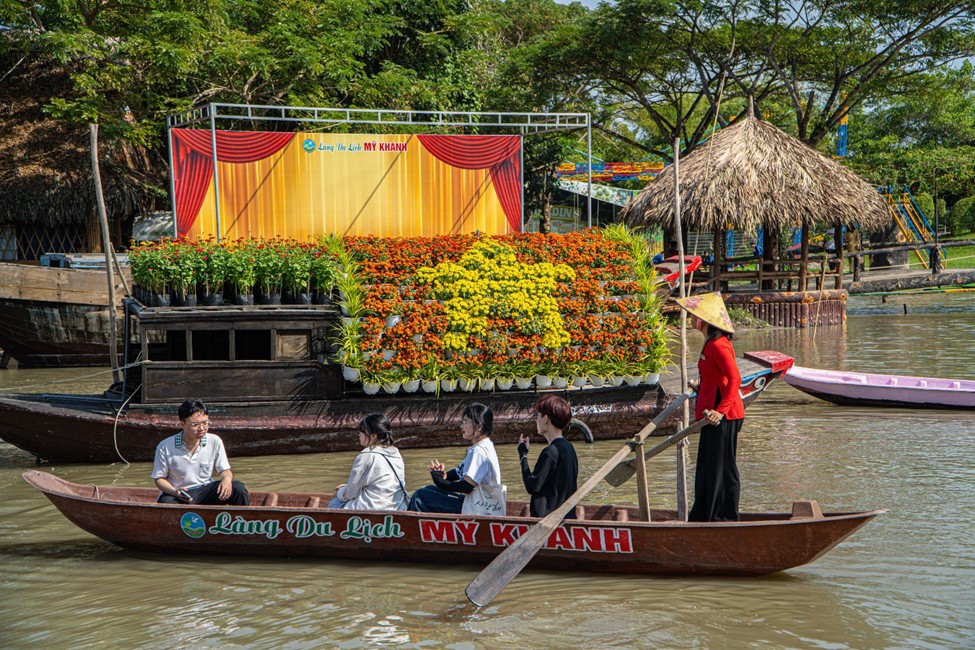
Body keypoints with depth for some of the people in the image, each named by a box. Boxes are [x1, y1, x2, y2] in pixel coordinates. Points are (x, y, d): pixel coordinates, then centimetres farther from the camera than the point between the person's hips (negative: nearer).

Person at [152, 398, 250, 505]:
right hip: (177, 496, -3)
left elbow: (224, 470, 6)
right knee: (166, 502, -39)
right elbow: (159, 479, 0)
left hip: (205, 491, 3)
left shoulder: (214, 441, -2)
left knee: (237, 488, -21)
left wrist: (227, 479, -20)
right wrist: (174, 491, -22)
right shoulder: (165, 447, -9)